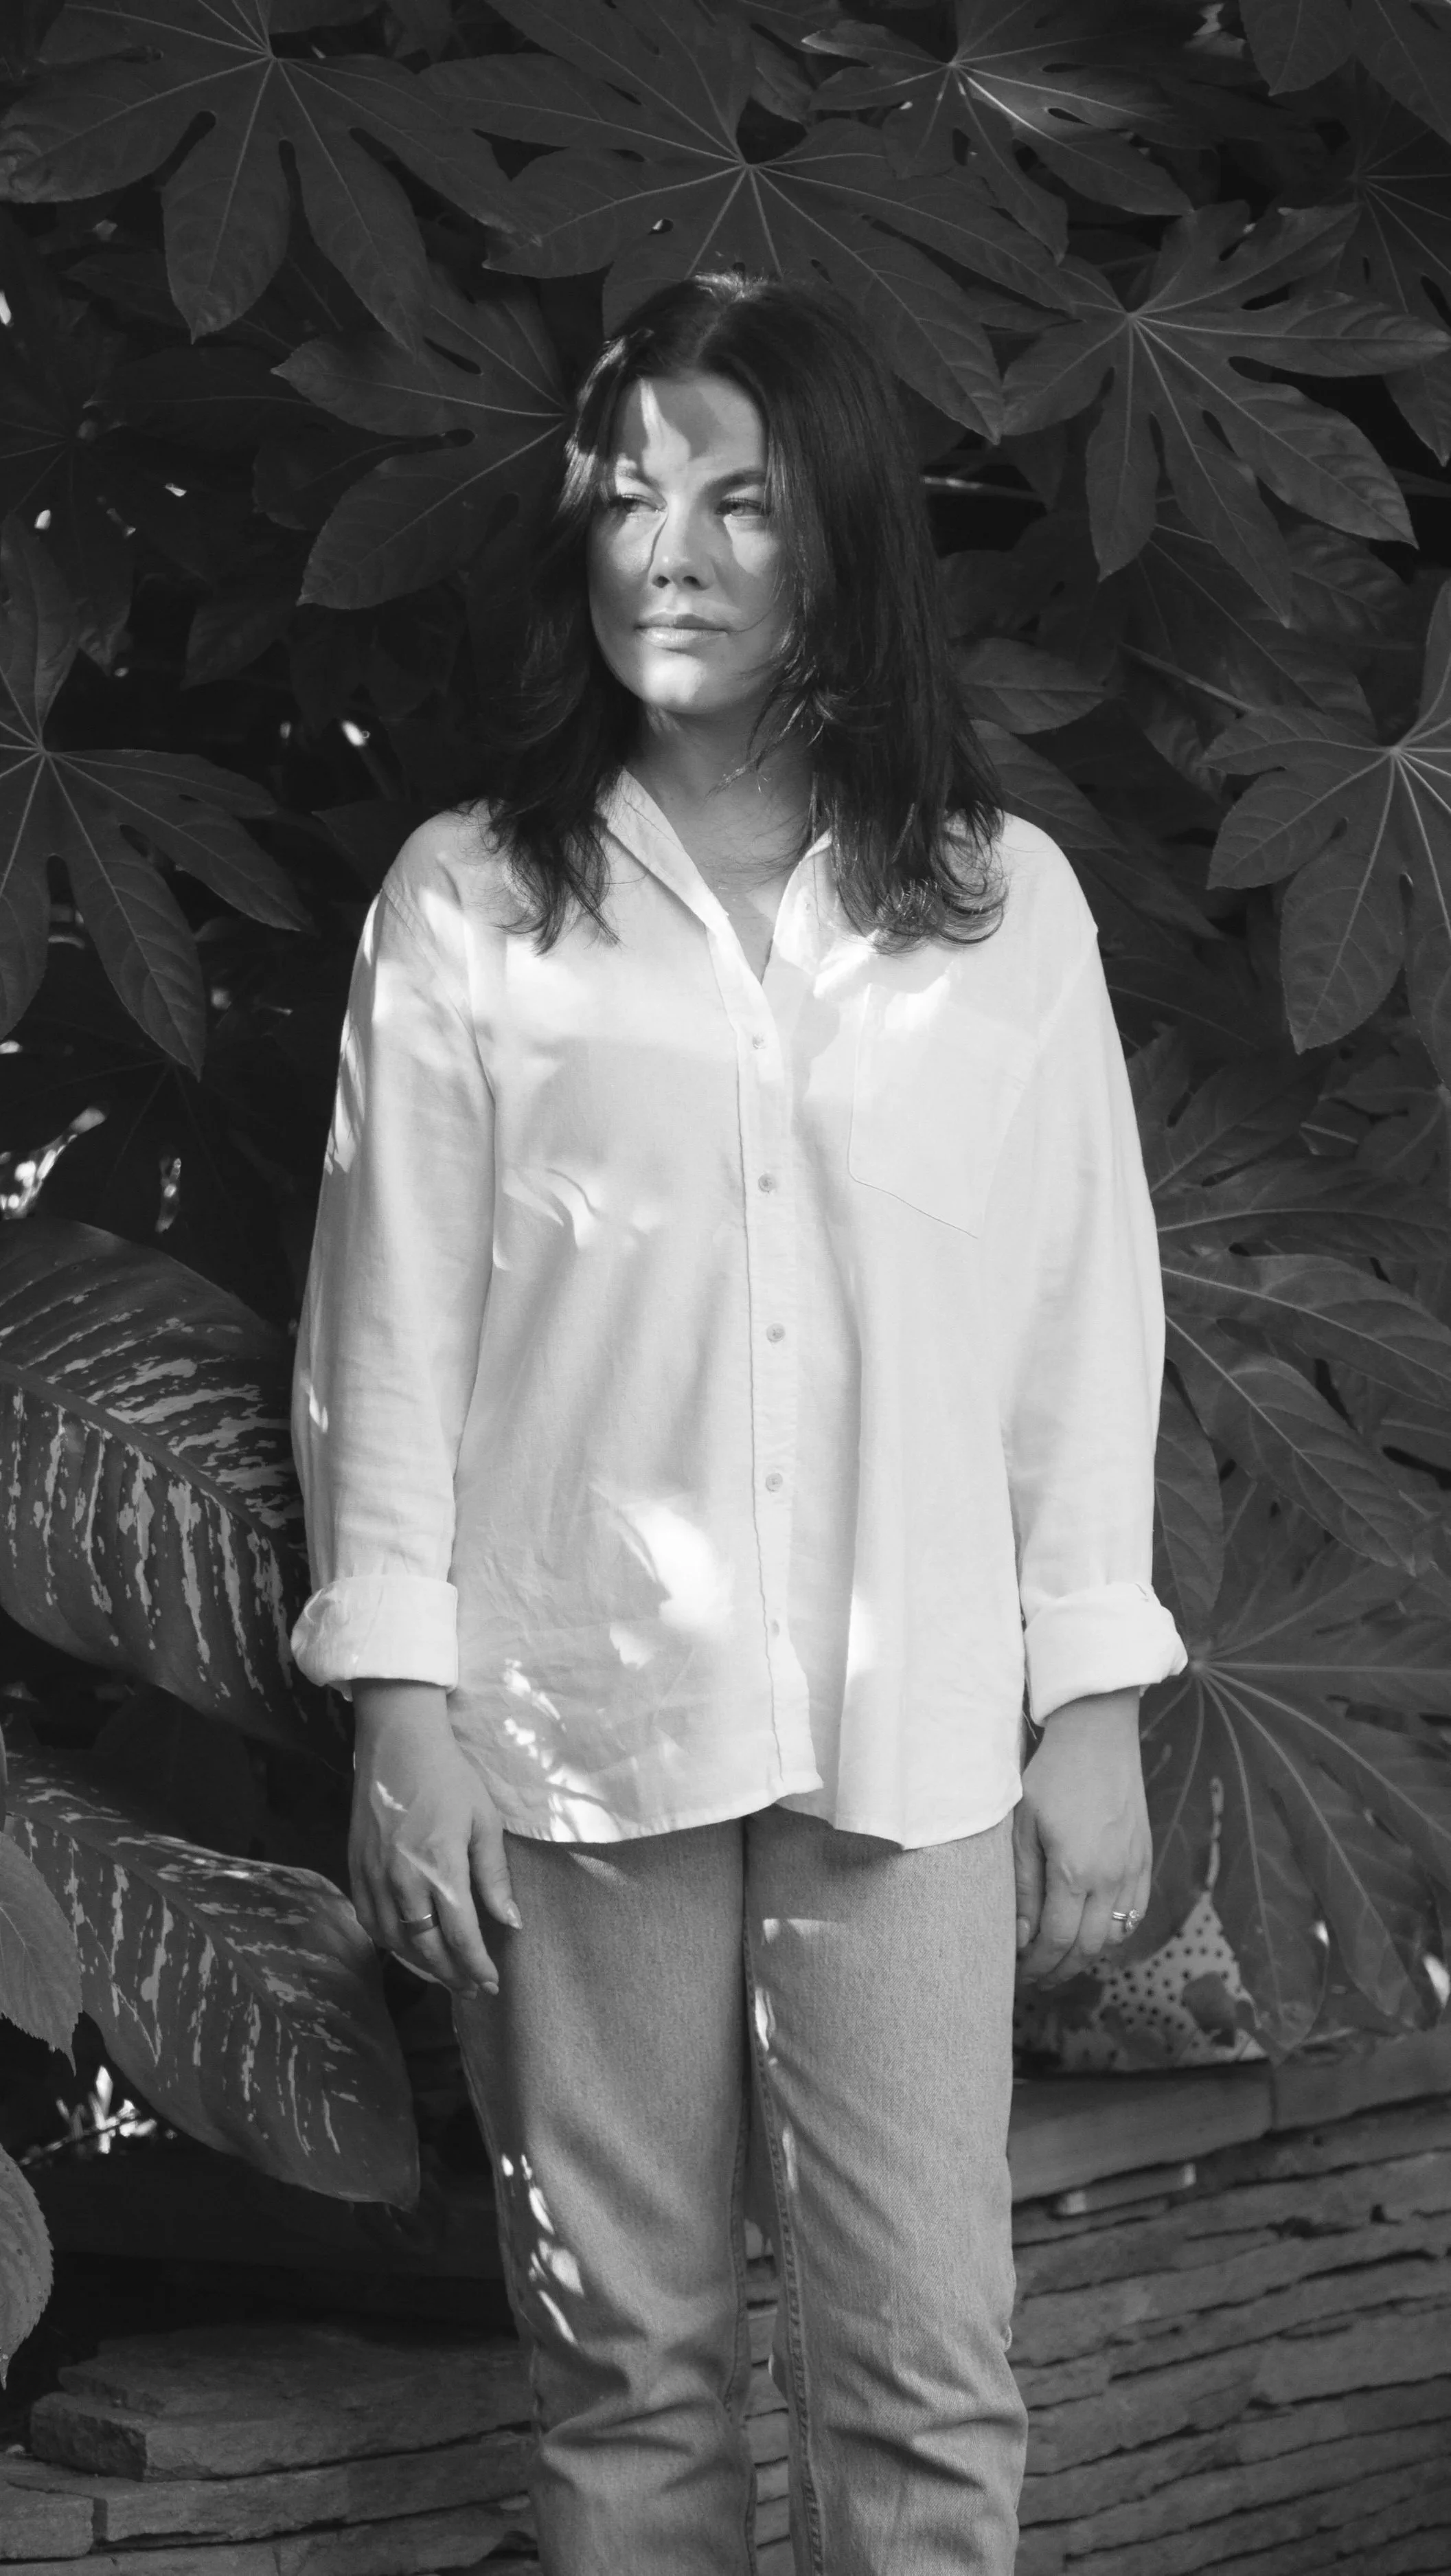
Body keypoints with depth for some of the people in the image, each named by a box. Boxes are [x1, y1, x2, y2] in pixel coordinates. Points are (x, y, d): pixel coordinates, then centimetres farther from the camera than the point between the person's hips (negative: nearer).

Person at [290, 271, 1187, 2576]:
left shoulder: (1006, 904, 3)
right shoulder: (468, 904, 1)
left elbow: (1086, 1323, 5)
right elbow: (388, 1327, 2)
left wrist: (1095, 1716, 3)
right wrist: (402, 1708, -3)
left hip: (913, 1743, 0)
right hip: (577, 1741, 0)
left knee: (927, 2370, 1)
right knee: (627, 2351, 9)